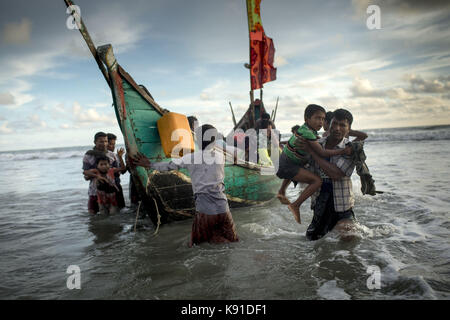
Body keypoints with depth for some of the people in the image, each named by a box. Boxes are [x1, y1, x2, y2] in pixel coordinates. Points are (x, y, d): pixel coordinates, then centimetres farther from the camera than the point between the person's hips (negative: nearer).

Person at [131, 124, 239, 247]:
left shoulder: (191, 158, -7)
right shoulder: (221, 156, 1)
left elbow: (170, 165, 3)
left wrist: (150, 164, 17)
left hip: (204, 210, -2)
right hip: (223, 208, 2)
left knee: (196, 242, 17)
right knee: (231, 239, 20)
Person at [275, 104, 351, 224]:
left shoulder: (310, 130, 7)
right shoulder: (307, 133, -23)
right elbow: (322, 153, -26)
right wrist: (343, 151, -23)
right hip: (287, 166, -11)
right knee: (317, 180, -20)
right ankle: (295, 205, -12)